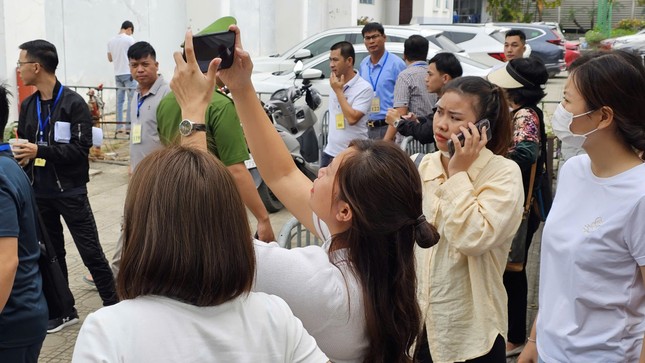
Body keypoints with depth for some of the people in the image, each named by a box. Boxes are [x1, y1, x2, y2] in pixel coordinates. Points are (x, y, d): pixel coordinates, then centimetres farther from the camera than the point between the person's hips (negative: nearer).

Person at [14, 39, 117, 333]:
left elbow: (80, 148, -18)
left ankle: (113, 305, 10)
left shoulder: (73, 103, -11)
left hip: (70, 191, -6)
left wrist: (40, 150, -24)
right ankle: (62, 311, 24)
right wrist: (20, 155, -8)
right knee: (50, 253, 12)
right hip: (39, 192, 6)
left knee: (90, 252, -2)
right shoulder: (28, 106, 9)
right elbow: (24, 146, 14)